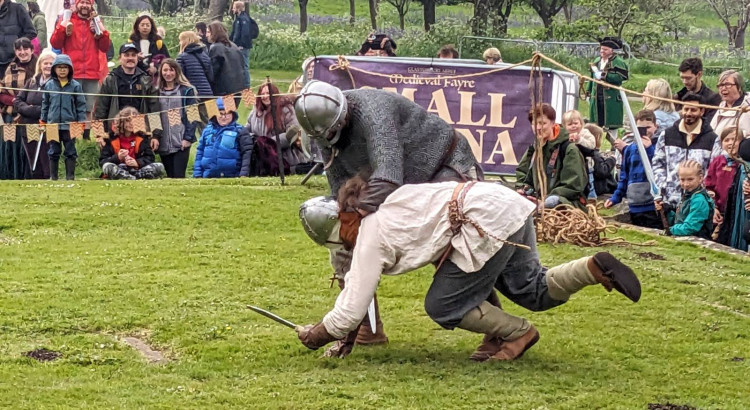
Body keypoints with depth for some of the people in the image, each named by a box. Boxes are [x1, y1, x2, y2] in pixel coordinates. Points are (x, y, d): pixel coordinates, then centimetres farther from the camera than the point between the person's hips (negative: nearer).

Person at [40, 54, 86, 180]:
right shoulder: (49, 85, 5)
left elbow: (81, 105, 1)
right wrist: (43, 120, 11)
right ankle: (53, 177, 14)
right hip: (53, 124, 2)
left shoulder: (75, 86, -1)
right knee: (53, 152, 8)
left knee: (70, 152, 4)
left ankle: (70, 177, 10)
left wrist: (81, 121, -4)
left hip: (70, 125, -2)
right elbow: (45, 104, 12)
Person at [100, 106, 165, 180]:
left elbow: (150, 157, 6)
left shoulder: (141, 137, 11)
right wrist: (117, 158, -19)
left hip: (137, 169, 3)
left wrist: (137, 162, -14)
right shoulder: (112, 139, 3)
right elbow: (102, 161, -1)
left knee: (159, 167, -21)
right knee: (107, 167, -36)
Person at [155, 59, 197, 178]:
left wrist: (188, 138, -11)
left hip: (181, 142, -4)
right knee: (170, 176, 5)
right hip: (163, 144, 4)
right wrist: (155, 137, 3)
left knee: (179, 176, -11)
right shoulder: (157, 92, 13)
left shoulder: (186, 90, 2)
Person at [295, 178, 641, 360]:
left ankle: (518, 333, 11)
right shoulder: (383, 209, 23)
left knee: (442, 307, 3)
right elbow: (355, 281, 35)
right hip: (508, 204, 10)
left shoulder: (370, 237, -3)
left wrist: (315, 334, 13)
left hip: (488, 224, -10)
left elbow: (351, 311, -2)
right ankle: (596, 268, 6)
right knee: (533, 291, 23)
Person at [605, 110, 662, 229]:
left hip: (653, 206, -4)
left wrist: (649, 149, -14)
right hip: (634, 206, 4)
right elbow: (624, 176, 18)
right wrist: (615, 197, 11)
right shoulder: (630, 149, 12)